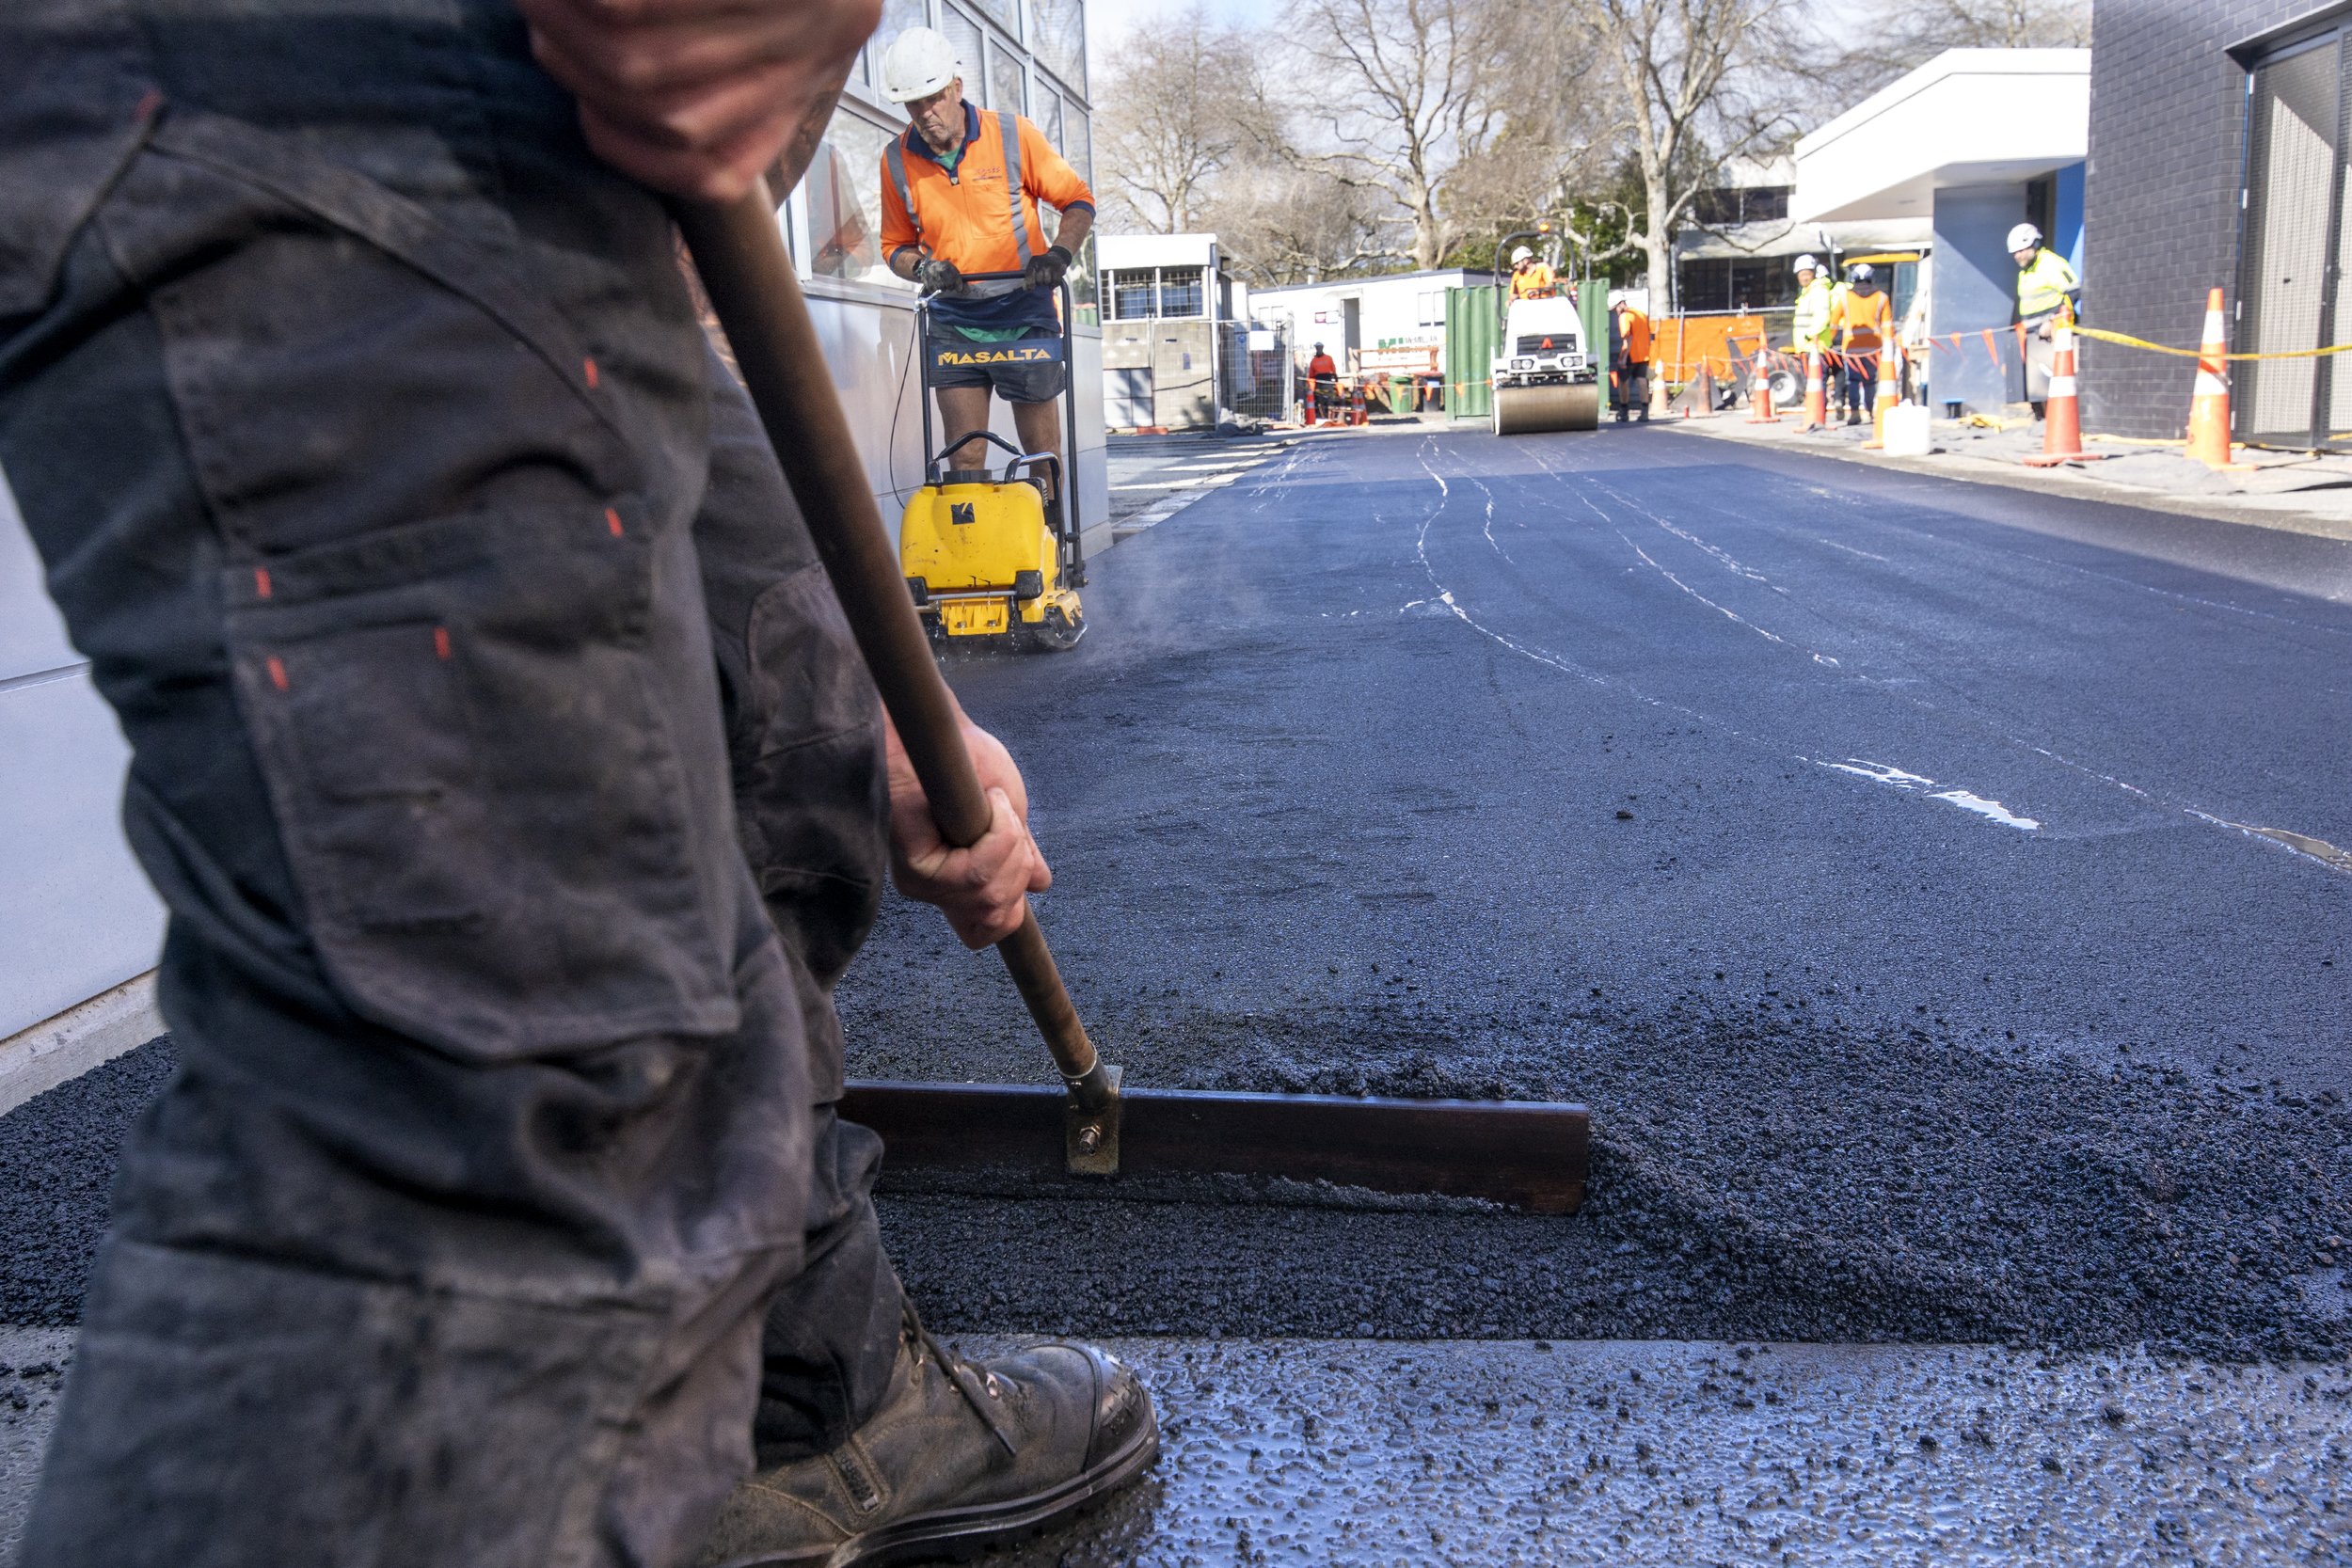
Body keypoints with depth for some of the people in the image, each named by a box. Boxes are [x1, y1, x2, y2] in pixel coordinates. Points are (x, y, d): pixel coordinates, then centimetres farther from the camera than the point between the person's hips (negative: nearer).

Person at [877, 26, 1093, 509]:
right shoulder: (897, 160, 1)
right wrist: (922, 269, -10)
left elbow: (1077, 200, 0)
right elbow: (896, 244, 12)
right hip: (954, 323, 2)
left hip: (1026, 315, -2)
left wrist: (1059, 254, -19)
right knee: (964, 458, -2)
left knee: (1042, 451, 5)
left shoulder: (1013, 134, -5)